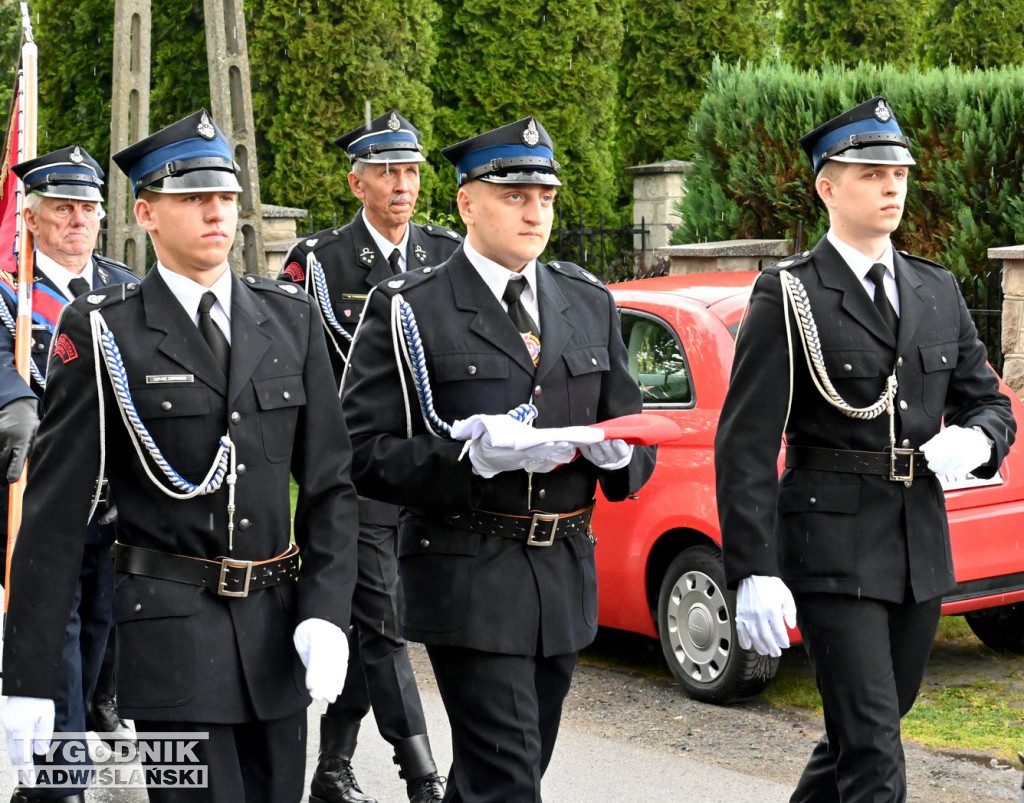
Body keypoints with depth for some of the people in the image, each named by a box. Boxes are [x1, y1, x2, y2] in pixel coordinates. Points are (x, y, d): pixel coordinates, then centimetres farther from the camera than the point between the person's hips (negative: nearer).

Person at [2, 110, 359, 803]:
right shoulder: (102, 332, -4)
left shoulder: (291, 318, 8)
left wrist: (326, 614, -6)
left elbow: (330, 480, 8)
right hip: (171, 628, -4)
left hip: (278, 629, 4)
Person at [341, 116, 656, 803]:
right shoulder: (409, 310, -5)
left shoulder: (590, 303, 12)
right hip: (469, 582, -6)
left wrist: (618, 450, -9)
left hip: (566, 574, 6)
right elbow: (366, 456, -11)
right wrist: (477, 455, -25)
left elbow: (635, 433, 15)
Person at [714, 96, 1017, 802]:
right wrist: (754, 573, -17)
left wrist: (977, 439, -7)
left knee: (862, 736, 16)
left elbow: (988, 401, 19)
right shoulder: (789, 296, -6)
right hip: (834, 551, -6)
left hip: (922, 551, 6)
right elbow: (745, 445, -10)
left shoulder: (938, 291, 12)